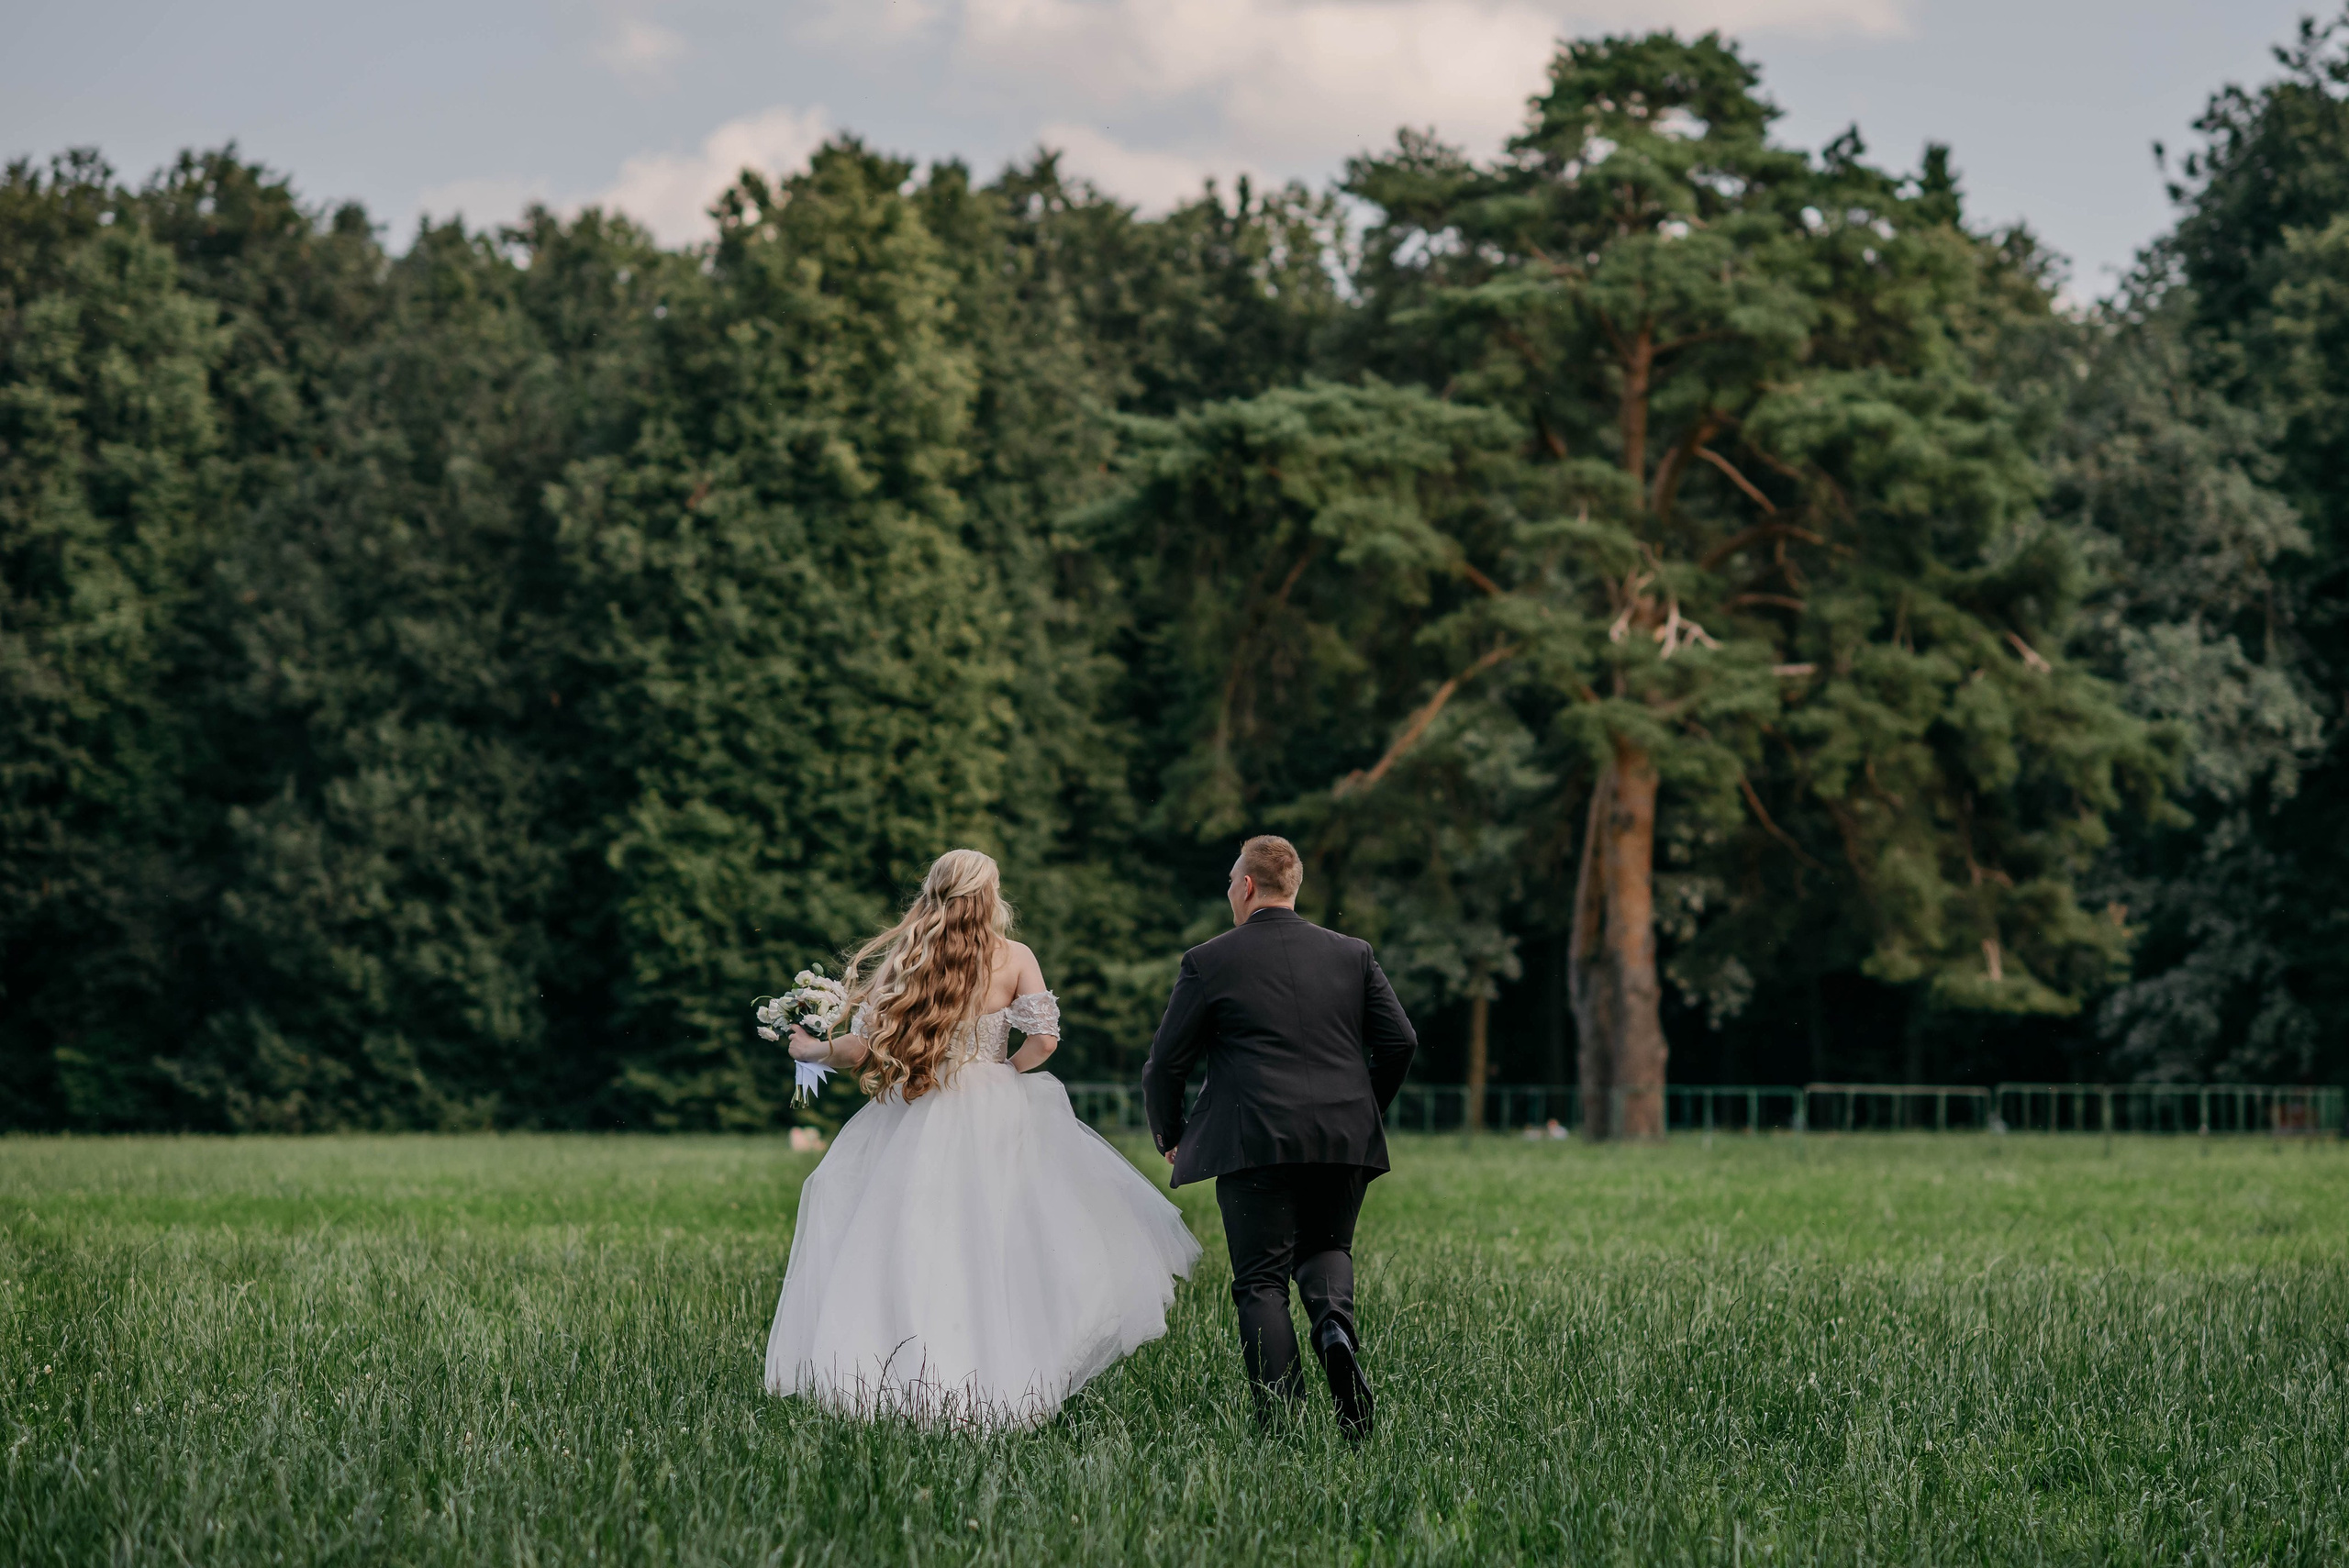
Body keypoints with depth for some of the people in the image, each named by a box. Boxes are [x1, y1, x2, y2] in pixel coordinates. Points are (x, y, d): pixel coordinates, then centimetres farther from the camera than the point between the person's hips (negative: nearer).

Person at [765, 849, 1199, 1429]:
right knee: (995, 1252, 4)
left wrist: (811, 1050, 15)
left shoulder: (902, 959, 0)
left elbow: (862, 1049, -4)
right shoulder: (1014, 958, -1)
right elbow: (1044, 1039, -7)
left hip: (914, 1121, 1)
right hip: (993, 1115, -1)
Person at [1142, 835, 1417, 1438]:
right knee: (1326, 1247, 22)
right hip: (1345, 1140, 3)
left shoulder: (1209, 962, 2)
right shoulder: (1352, 954, 11)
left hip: (1255, 1141, -3)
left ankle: (1281, 1417, -7)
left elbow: (1165, 1063, 4)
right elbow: (1400, 1042, 7)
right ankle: (1334, 1319, -10)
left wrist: (1170, 1138, 20)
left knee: (1261, 1280, 2)